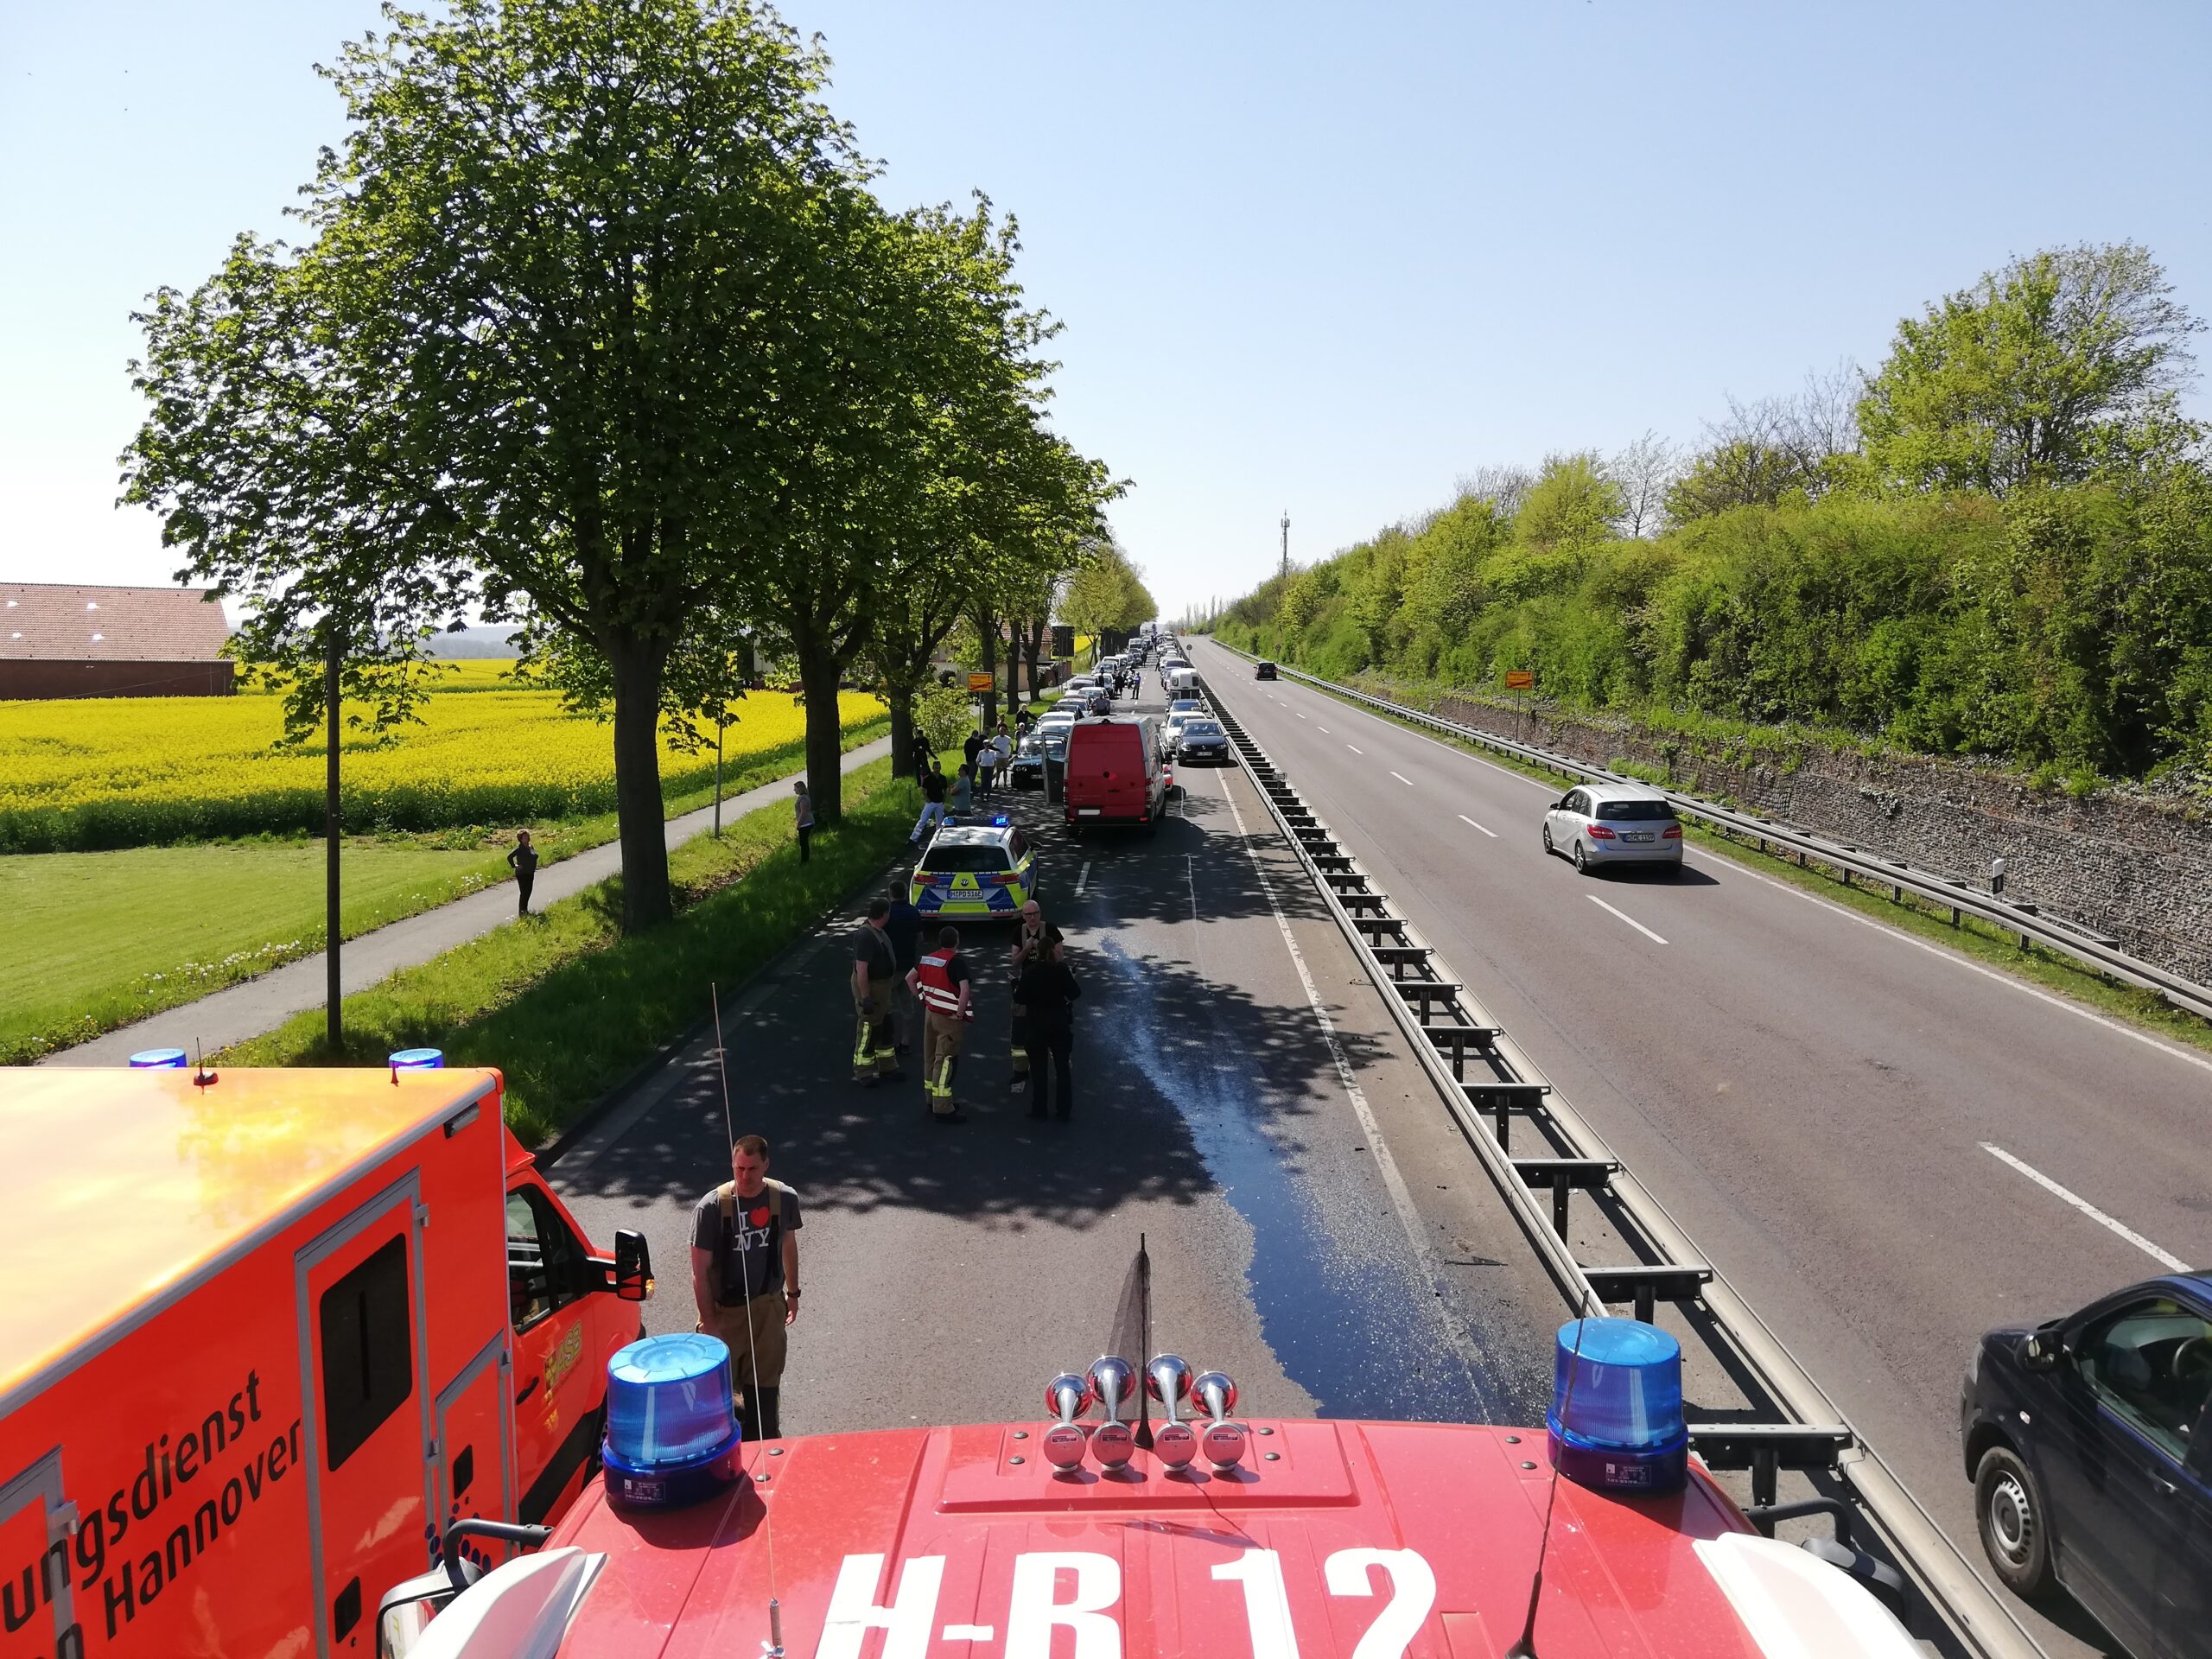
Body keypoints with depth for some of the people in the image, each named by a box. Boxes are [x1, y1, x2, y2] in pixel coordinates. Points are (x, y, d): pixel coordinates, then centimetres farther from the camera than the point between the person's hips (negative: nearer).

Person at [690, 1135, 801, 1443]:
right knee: (721, 1384, 7)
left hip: (768, 1307, 3)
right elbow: (700, 1271, -13)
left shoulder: (784, 1199, -7)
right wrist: (709, 1324, -13)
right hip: (725, 1312, -3)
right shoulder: (711, 1207, -19)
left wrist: (792, 1293, 18)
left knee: (765, 1387, 11)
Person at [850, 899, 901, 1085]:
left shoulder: (876, 931, 6)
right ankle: (862, 1073, 13)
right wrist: (865, 997, -28)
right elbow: (861, 968, -28)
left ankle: (887, 1068, 29)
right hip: (869, 986, -10)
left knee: (885, 1028, 18)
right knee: (869, 1030, 1)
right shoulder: (866, 936, -26)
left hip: (882, 984, 10)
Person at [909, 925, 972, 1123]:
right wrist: (960, 1015, -18)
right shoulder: (956, 962, -18)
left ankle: (932, 1100, 30)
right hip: (947, 1017, -8)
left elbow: (910, 978, 17)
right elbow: (965, 991, -30)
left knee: (930, 1057, 17)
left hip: (930, 1012, 8)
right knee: (945, 1060, -5)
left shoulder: (928, 958, 5)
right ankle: (943, 1110, -3)